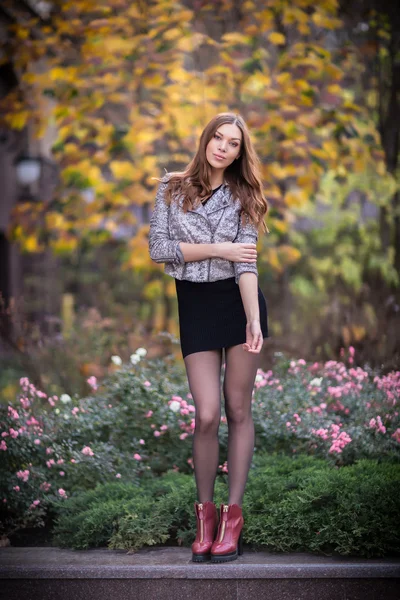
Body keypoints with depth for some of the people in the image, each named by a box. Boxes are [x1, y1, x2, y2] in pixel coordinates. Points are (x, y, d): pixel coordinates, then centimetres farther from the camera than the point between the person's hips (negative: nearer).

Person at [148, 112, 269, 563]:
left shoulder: (242, 197, 3)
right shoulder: (172, 188, 3)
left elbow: (246, 262, -7)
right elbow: (158, 248, -6)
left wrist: (254, 320, -19)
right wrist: (216, 249, -11)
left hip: (240, 301, 1)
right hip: (195, 305, 0)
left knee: (238, 410, 1)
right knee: (207, 415, -8)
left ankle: (233, 514, 7)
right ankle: (205, 511, 8)